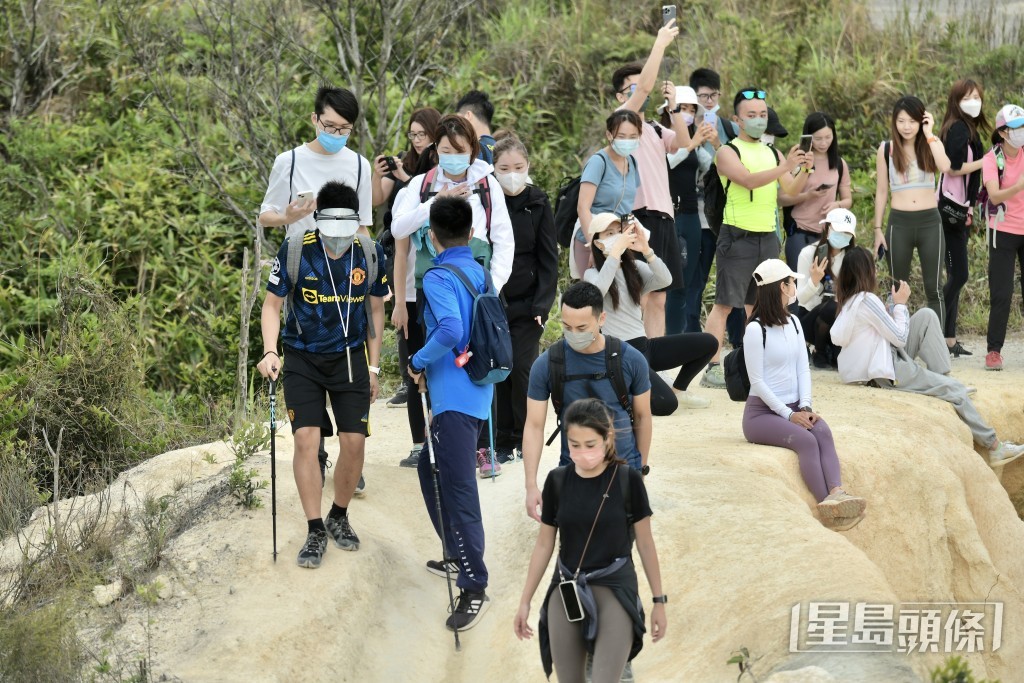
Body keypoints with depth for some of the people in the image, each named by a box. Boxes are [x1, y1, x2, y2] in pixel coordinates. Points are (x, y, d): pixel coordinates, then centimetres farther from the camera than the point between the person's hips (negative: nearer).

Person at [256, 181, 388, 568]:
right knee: (306, 438, -12)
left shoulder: (370, 254, -9)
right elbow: (273, 304, -6)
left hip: (350, 357, 2)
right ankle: (315, 531, -1)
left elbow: (375, 310, 5)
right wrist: (270, 352, -21)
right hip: (303, 358, -2)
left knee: (354, 442, -3)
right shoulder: (295, 251, -17)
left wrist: (373, 367, 6)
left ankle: (338, 518, 21)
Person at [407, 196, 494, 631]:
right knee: (432, 472, 24)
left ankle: (474, 587, -12)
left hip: (453, 398, -9)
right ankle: (460, 557, 34)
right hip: (477, 392, 9)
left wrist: (419, 362, -12)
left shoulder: (438, 278, -13)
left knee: (458, 489, -10)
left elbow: (450, 330, -28)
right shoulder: (481, 275, 12)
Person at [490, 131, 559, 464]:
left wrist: (543, 304, -8)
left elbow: (549, 259, 0)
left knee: (522, 369, -4)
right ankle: (503, 442, 11)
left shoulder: (538, 204, -1)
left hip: (526, 303, 0)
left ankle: (525, 439, 10)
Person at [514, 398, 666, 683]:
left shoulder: (627, 480, -6)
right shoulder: (557, 481, 1)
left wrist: (658, 600, 5)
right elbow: (544, 544, 10)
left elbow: (645, 543, 2)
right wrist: (525, 601, 11)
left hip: (615, 588, -3)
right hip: (566, 588, 3)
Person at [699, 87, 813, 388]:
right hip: (738, 236, -6)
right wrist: (784, 167, -30)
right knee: (724, 303, -7)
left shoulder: (773, 153, 14)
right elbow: (749, 180, -20)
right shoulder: (727, 152, -4)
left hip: (768, 236, 6)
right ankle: (712, 368, -7)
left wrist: (803, 170, -11)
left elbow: (791, 191, 7)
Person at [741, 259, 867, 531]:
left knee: (824, 433, -27)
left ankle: (836, 493, -51)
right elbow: (757, 381, -12)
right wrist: (788, 414, -17)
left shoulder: (793, 322, 14)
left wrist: (805, 407, -8)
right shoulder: (755, 330, -9)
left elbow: (803, 369, 8)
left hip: (794, 407, 6)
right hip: (762, 412, -6)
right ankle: (828, 502, -47)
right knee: (806, 440, -32)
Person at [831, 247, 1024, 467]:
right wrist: (900, 304, -5)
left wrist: (888, 312, 4)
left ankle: (942, 378, 5)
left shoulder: (848, 301, 5)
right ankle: (993, 446, -1)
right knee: (955, 390, -7)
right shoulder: (867, 300, -22)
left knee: (927, 316, 8)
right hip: (887, 372, -9)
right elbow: (900, 338, -16)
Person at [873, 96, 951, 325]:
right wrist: (878, 229, 4)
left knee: (933, 289, 1)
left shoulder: (932, 144, 1)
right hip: (899, 222, 1)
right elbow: (881, 191, 8)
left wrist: (928, 134, -15)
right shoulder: (886, 150, 3)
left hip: (930, 222, -1)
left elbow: (945, 167, -21)